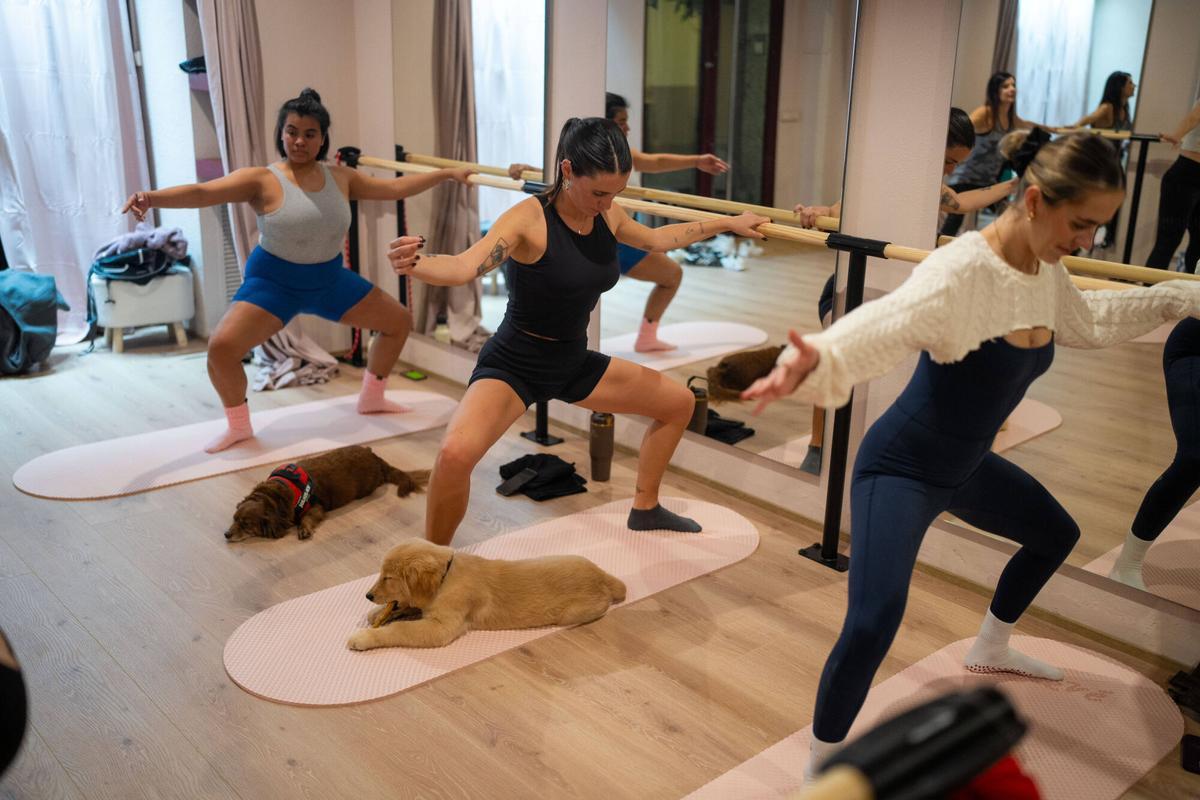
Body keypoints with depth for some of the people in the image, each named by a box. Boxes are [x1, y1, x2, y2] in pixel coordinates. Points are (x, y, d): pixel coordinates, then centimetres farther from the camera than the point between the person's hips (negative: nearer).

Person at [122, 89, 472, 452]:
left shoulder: (341, 177, -1)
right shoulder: (262, 180, -16)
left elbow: (394, 188, 7)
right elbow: (202, 192, -28)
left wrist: (447, 173, 8)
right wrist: (153, 197, -46)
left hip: (330, 278, 5)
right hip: (274, 281, -5)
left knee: (399, 320, 9)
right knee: (221, 346, -25)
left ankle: (371, 399, 30)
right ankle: (239, 426, 2)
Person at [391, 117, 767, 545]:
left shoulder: (608, 216, -3)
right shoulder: (529, 218, -24)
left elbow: (656, 239, 19)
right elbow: (465, 267, -38)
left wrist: (728, 223, 25)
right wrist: (417, 264, -61)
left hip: (574, 363, 8)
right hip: (513, 364, -7)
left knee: (679, 402, 16)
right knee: (455, 454, -35)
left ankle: (645, 509, 37)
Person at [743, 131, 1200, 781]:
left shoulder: (1047, 273, -3)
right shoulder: (961, 271, -29)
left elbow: (1089, 321, 20)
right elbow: (879, 328, -47)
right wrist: (816, 359, -68)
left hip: (966, 467, 9)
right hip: (901, 468, -9)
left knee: (1056, 535, 29)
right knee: (874, 620, -27)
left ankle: (990, 649, 55)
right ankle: (821, 769, -5)